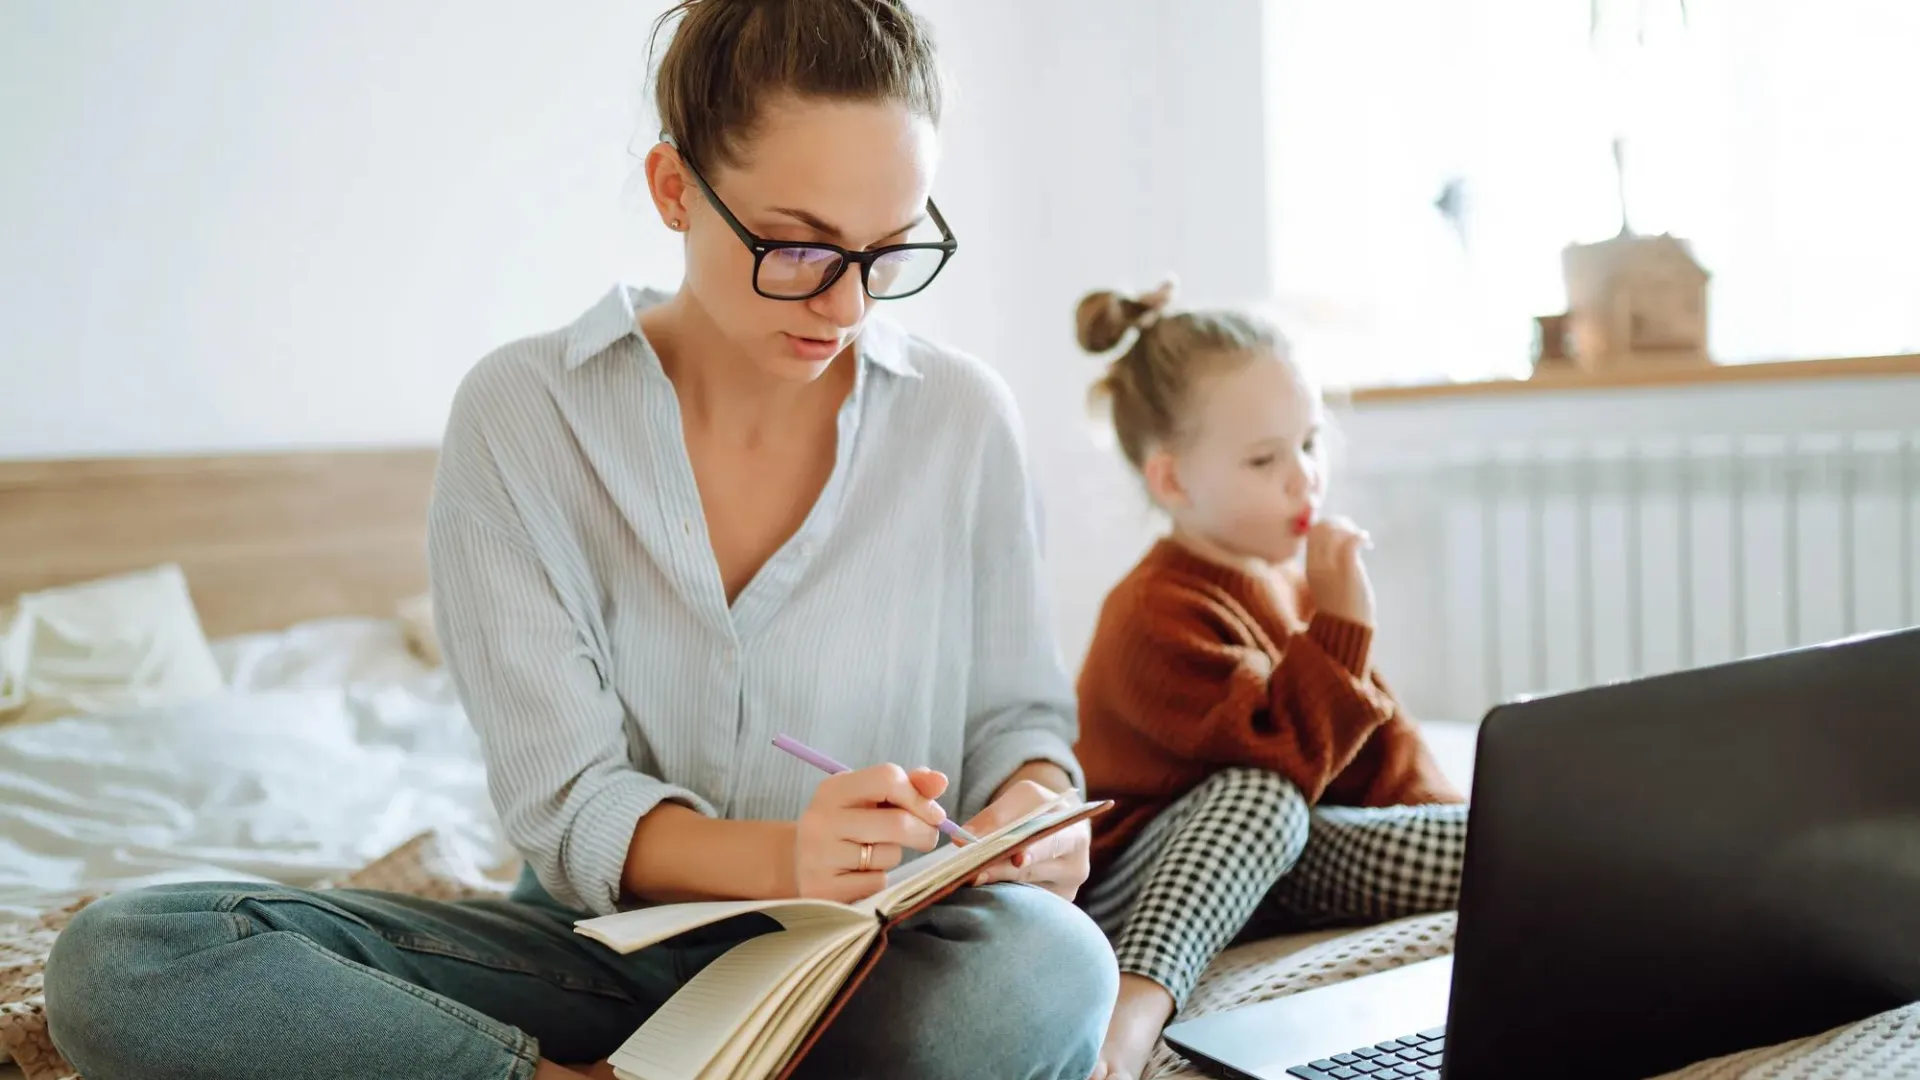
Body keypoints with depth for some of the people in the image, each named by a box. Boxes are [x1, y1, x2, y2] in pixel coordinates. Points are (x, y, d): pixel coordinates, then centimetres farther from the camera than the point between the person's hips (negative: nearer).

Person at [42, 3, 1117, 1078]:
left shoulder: (963, 418, -4)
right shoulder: (521, 414, -8)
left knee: (1048, 964, -37)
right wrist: (780, 857, -31)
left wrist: (1033, 805, -17)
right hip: (605, 944, 0)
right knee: (117, 959, -20)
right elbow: (567, 800, -11)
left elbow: (1017, 709, 8)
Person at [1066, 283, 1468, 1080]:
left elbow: (1370, 720, 14)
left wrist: (1444, 824, 1)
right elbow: (1282, 761, -29)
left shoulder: (1294, 573, 7)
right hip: (1137, 887, -7)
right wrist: (1342, 625, -31)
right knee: (1257, 801, -42)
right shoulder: (1158, 616, -19)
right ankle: (1137, 1001, -55)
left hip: (1276, 860, 8)